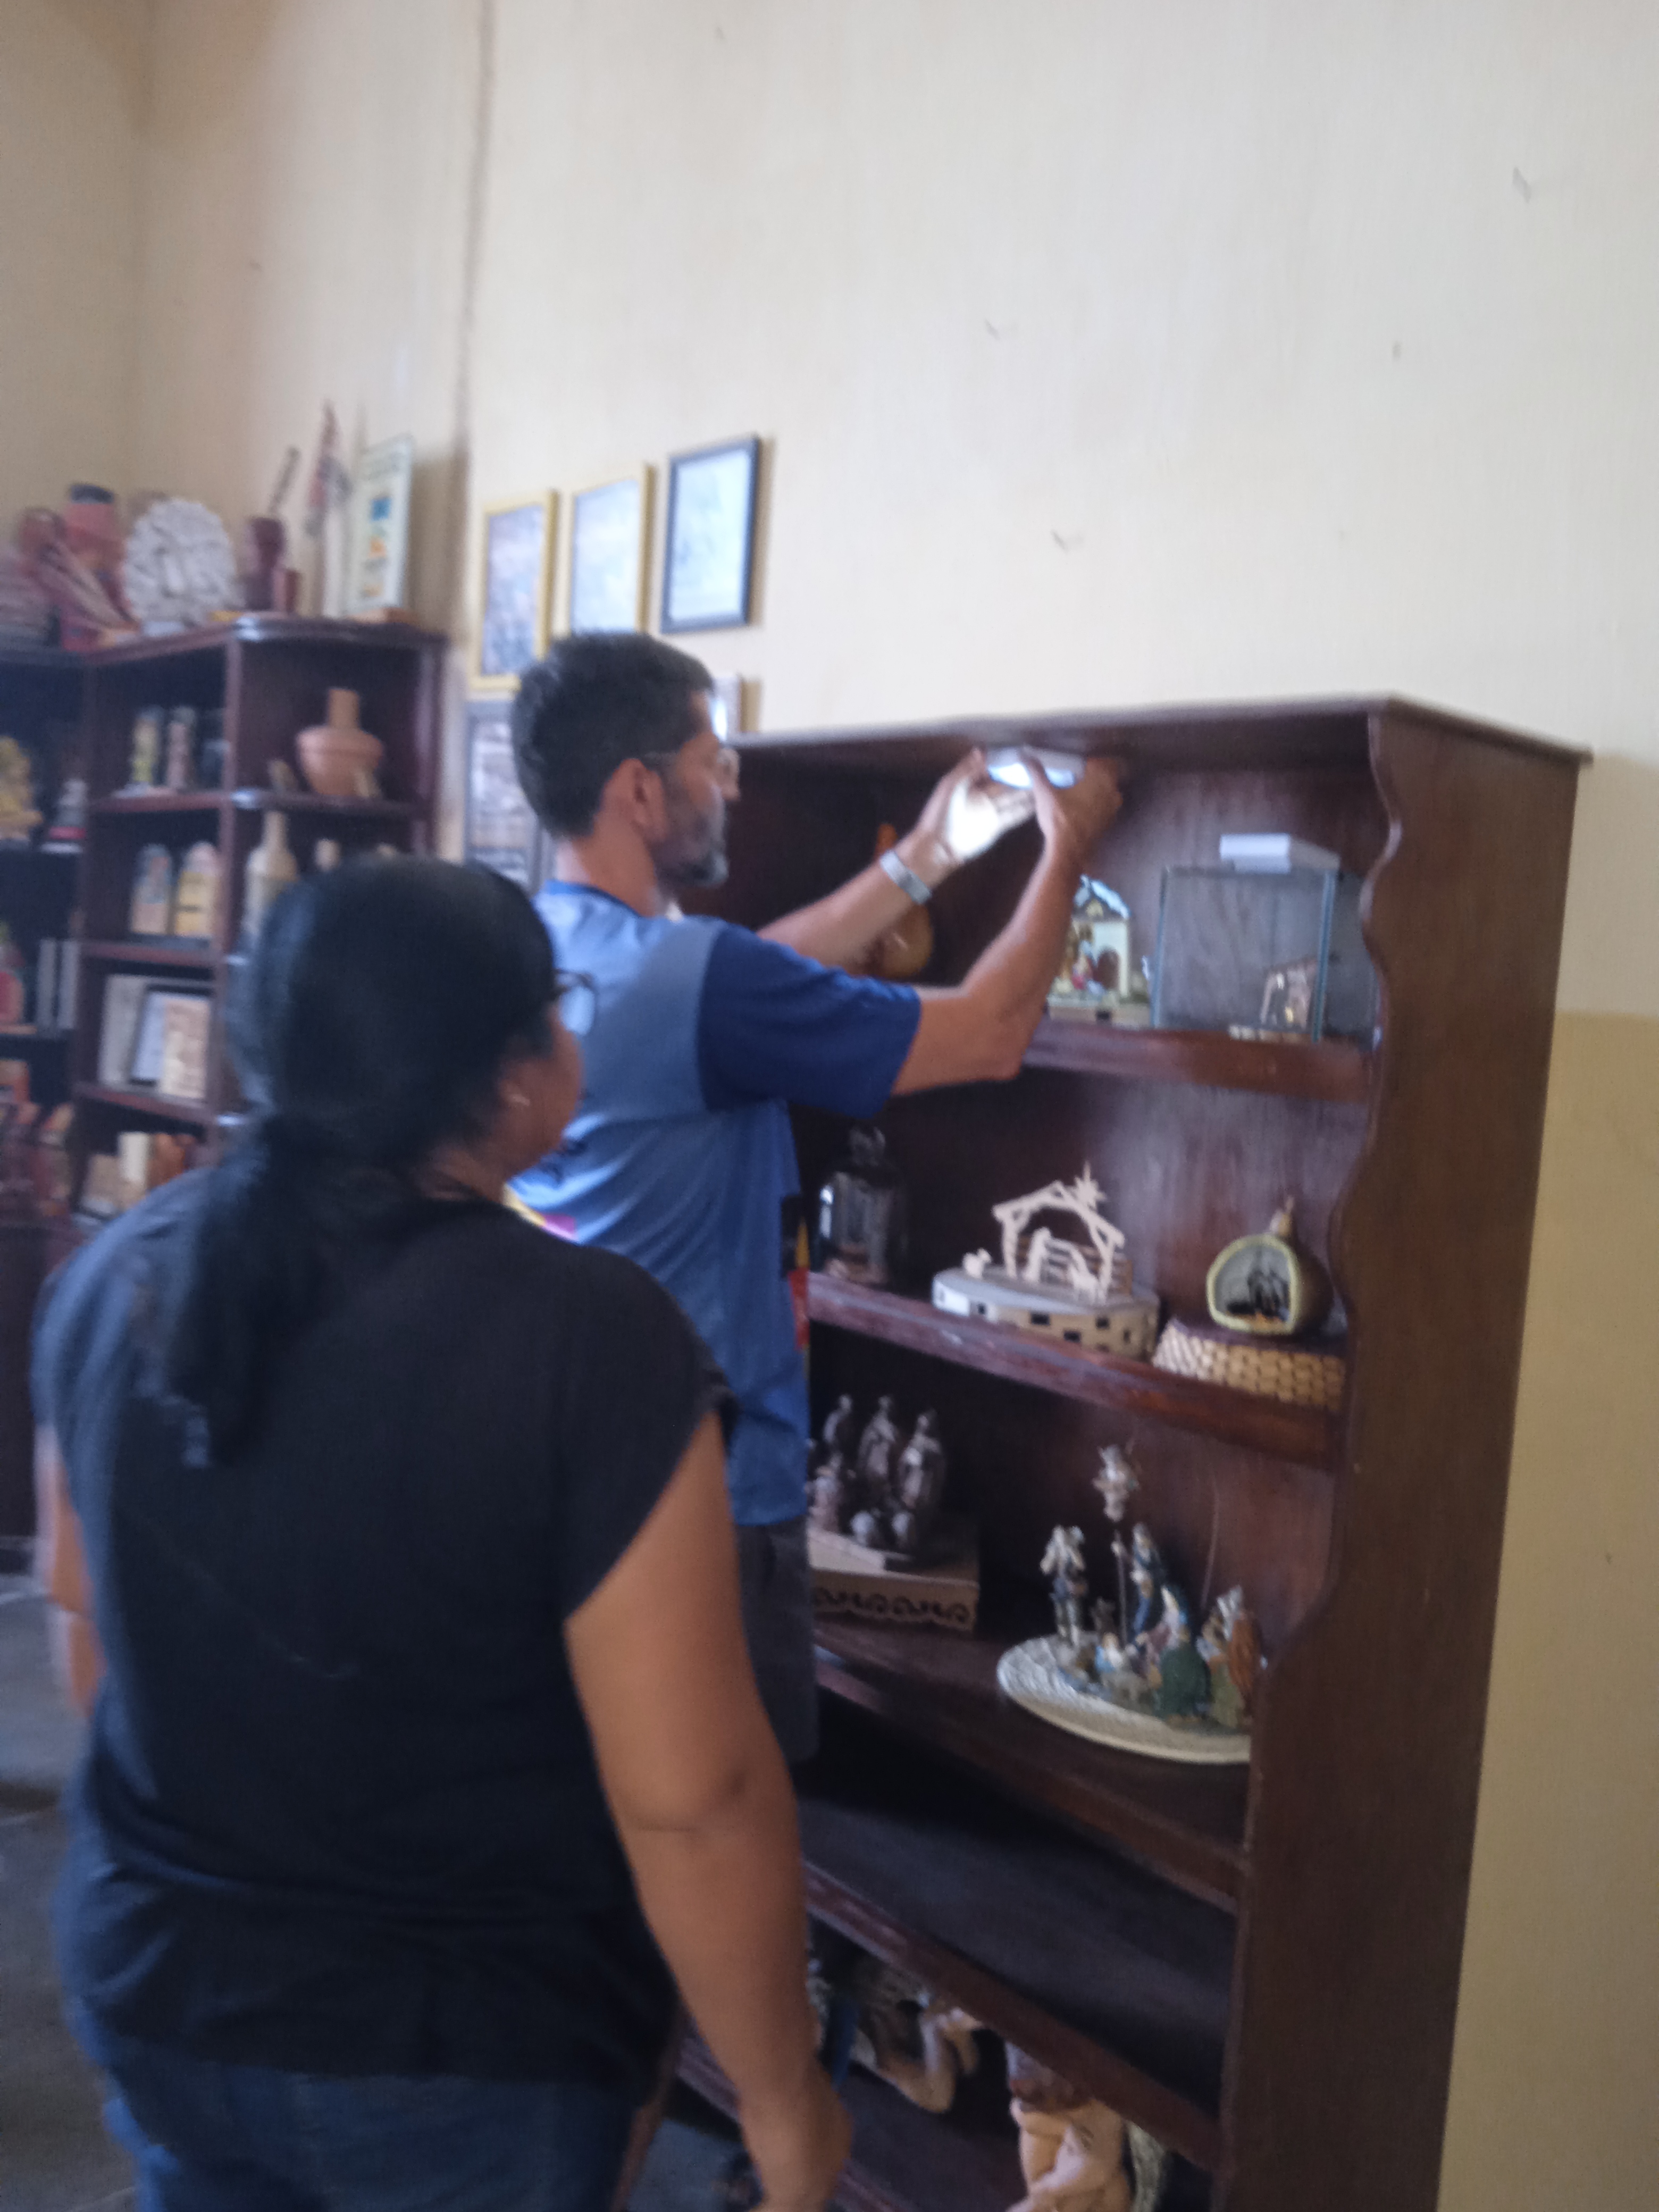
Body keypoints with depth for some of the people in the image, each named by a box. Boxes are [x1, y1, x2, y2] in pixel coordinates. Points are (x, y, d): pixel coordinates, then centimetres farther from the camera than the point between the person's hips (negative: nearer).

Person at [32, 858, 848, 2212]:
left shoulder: (115, 1278, -9)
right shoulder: (591, 1337, -28)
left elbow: (84, 1615, 6)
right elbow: (694, 1801, -25)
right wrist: (785, 2099, -9)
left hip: (150, 1993, 5)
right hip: (463, 2057, -4)